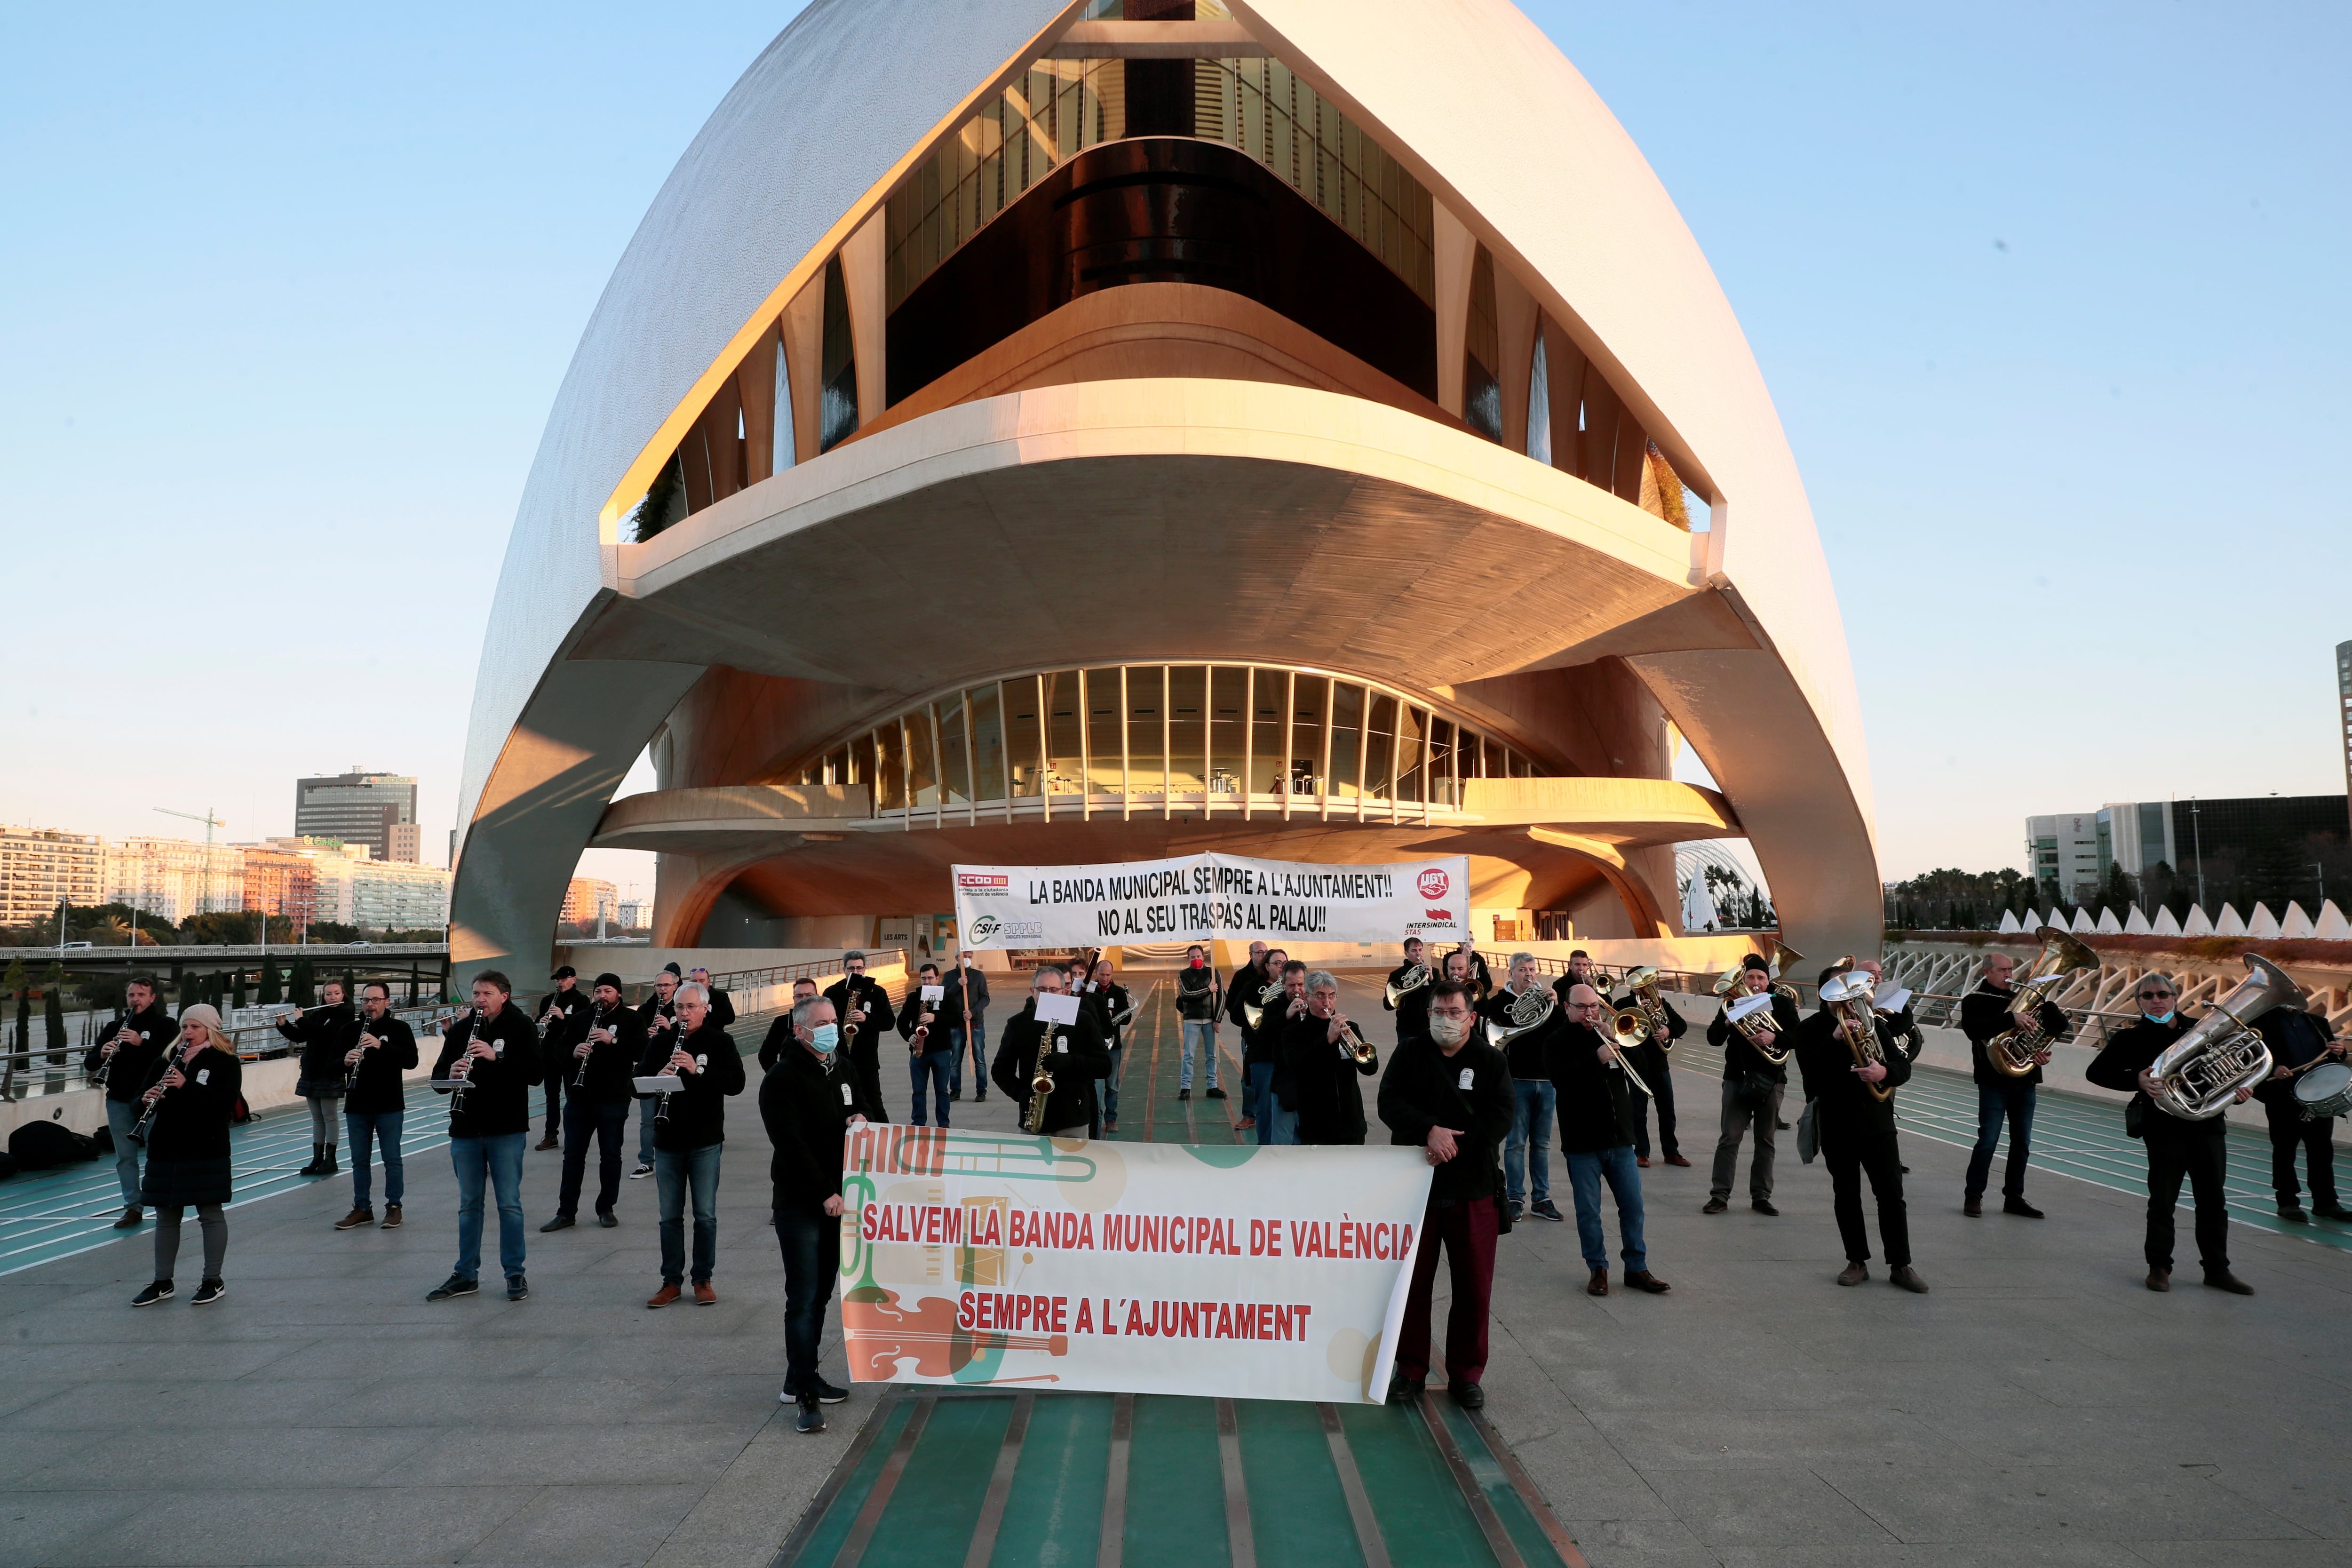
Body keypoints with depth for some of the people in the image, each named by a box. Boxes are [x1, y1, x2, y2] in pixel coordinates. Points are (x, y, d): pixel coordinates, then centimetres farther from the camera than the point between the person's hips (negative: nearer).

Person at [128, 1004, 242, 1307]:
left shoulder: (225, 1062, -4)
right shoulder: (165, 1061, 13)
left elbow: (225, 1103, -16)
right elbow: (142, 1098, 13)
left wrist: (187, 1086, -27)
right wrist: (146, 1100, -12)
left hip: (206, 1149, -5)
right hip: (166, 1149, 6)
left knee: (210, 1213, 1)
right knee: (166, 1215, 11)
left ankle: (213, 1281, 9)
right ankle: (163, 1283, 20)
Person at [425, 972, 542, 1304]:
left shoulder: (520, 1027, -2)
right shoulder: (459, 1030, 9)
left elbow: (536, 1074, -12)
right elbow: (438, 1080, 8)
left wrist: (496, 1056, -23)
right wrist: (450, 1074, -15)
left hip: (507, 1130, -4)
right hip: (465, 1130, 4)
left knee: (509, 1203, 0)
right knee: (469, 1204, 12)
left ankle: (515, 1274, 9)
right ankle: (466, 1275, 22)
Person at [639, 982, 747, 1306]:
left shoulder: (720, 1042, -1)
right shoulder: (661, 1043, 8)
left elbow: (736, 1083, -12)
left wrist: (697, 1070, -24)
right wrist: (658, 1077, -17)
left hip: (705, 1142, -3)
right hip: (667, 1142, 3)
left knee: (705, 1215, 3)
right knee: (670, 1216, 9)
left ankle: (703, 1280, 15)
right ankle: (671, 1282, 19)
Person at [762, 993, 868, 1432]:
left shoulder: (843, 1071, 12)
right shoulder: (782, 1078, -12)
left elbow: (867, 1107, 23)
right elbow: (790, 1144, -18)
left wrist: (862, 1118, -3)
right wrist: (825, 1193, -20)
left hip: (836, 1198, 7)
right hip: (800, 1203, -7)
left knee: (821, 1293, 13)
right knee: (804, 1298, -7)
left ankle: (800, 1379, 23)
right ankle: (806, 1395, -4)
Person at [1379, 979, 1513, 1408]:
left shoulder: (1491, 1061, 3)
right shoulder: (1409, 1053, 4)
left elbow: (1500, 1119, -7)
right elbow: (1389, 1101, -9)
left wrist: (1453, 1145, -18)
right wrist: (1429, 1131, -23)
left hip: (1473, 1190, 0)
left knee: (1474, 1287, 5)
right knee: (1412, 1282, 7)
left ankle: (1466, 1373, 20)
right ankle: (1410, 1369, 21)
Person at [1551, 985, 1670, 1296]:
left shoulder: (1610, 1034, 12)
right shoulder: (1558, 1041, -2)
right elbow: (1561, 1079, -19)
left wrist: (1620, 1044, -7)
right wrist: (1596, 1058, -27)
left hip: (1620, 1137, 4)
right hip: (1582, 1140, -4)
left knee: (1632, 1205, 6)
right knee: (1589, 1211, 3)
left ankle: (1637, 1268, 17)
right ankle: (1598, 1270, 16)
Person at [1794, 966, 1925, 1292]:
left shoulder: (1874, 1023, 6)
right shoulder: (1810, 1029, -2)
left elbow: (1903, 1067, 2)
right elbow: (1810, 1071, -17)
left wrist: (1884, 1072, -21)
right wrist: (1836, 1039, -26)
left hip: (1877, 1121, 1)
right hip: (1836, 1125, -1)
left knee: (1892, 1194, 0)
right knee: (1847, 1195, 7)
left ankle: (1901, 1265, 8)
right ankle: (1857, 1262, 17)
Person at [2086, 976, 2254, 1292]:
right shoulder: (2132, 1037, -3)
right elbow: (2096, 1072, -8)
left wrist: (2237, 1093, -3)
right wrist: (2136, 1080, -22)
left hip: (2209, 1126, 4)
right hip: (2165, 1129, -4)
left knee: (2213, 1201, 10)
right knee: (2162, 1200, 2)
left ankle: (2217, 1269, 20)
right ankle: (2159, 1267, 13)